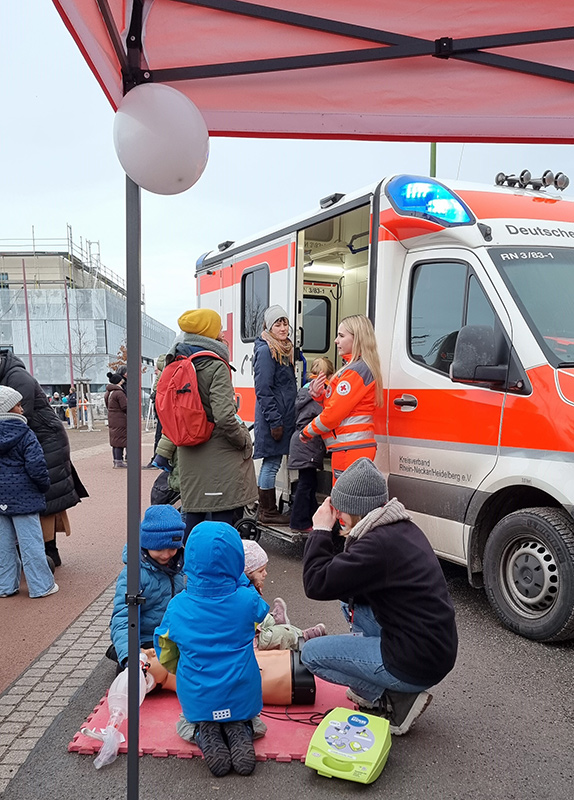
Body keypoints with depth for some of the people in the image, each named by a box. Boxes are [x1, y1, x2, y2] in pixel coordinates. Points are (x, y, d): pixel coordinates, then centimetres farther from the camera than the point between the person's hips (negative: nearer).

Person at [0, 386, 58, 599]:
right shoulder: (24, 434, -14)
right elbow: (36, 466, -19)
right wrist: (45, 485, -2)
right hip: (22, 497, -6)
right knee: (31, 541, 0)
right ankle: (41, 586, 7)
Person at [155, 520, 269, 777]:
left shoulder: (177, 607, -13)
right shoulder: (247, 601, -16)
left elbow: (166, 657, 2)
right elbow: (261, 610, 11)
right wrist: (240, 581, 17)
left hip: (197, 701, 0)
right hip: (242, 699, 0)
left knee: (196, 721, 31)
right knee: (242, 720, 31)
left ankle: (207, 734, -2)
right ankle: (238, 730, -2)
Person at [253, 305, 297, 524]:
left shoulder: (284, 348, 16)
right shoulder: (265, 351, -13)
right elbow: (263, 390, -18)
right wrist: (275, 422, -20)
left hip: (283, 415, 10)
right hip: (273, 417, -10)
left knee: (273, 462, 14)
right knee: (271, 463, -3)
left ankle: (267, 510, 23)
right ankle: (267, 513, 7)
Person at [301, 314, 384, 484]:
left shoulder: (357, 370, -14)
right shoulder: (352, 367, 19)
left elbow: (334, 413, -15)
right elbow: (335, 403, 20)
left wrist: (308, 431, -2)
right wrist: (319, 394, 1)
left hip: (350, 449, -10)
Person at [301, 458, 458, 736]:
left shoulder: (379, 544, -23)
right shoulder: (401, 527, 7)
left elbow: (316, 584, -20)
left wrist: (320, 531, -10)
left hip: (417, 666, -9)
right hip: (437, 648, 9)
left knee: (311, 653, 1)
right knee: (350, 597, 20)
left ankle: (396, 700, 1)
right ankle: (368, 688, 19)